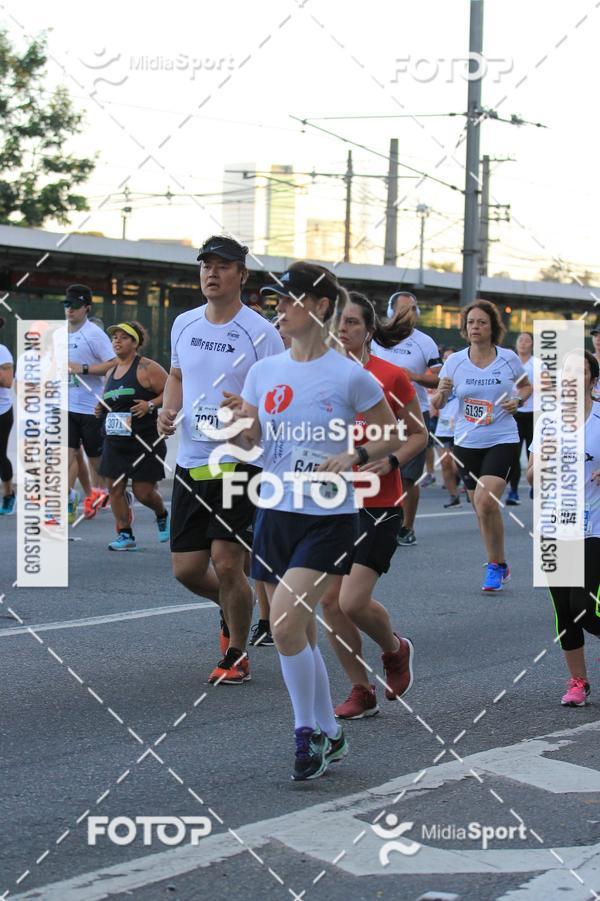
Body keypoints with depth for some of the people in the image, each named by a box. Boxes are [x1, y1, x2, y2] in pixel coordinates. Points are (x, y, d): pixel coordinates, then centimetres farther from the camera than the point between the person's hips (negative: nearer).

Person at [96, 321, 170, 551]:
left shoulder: (147, 367, -8)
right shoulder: (111, 372, 15)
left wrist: (151, 404, -21)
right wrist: (101, 409, 8)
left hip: (145, 441, -6)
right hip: (115, 442, 6)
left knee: (143, 492, -3)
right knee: (115, 487, -1)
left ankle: (162, 516, 29)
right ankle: (125, 535, 8)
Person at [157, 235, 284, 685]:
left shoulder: (260, 332, -9)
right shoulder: (184, 324, 7)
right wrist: (168, 410, 5)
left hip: (239, 460, -5)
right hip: (190, 462, 5)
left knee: (227, 564, -9)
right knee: (187, 569, 6)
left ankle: (236, 655, 12)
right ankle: (232, 608, 38)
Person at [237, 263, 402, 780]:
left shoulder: (350, 377, -8)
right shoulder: (264, 371, 6)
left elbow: (392, 437, 0)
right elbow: (248, 439, 11)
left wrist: (354, 456, -17)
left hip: (329, 520, -6)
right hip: (275, 514, 6)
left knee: (286, 623, -19)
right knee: (299, 633, 11)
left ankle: (308, 733, -1)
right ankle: (329, 735, 27)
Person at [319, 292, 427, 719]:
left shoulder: (391, 376, -6)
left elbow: (419, 434, 2)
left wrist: (391, 461, -15)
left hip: (378, 504, -4)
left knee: (353, 601, -13)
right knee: (330, 600, 1)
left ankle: (396, 650, 20)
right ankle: (362, 692, 18)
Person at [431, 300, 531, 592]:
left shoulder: (508, 358, -4)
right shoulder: (455, 361, -1)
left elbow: (526, 385, 15)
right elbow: (437, 404, 0)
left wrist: (518, 400, -6)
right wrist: (440, 394, -22)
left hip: (502, 440, -3)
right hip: (467, 443, 3)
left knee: (486, 501, -21)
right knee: (480, 507, 11)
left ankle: (496, 565, -5)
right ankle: (498, 565, 30)